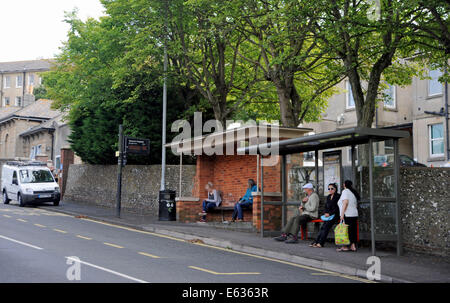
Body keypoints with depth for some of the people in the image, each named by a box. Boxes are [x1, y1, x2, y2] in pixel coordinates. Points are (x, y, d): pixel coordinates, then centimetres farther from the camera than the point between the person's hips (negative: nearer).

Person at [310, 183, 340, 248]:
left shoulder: (338, 196, -3)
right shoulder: (328, 197, 20)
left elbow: (337, 208, -9)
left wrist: (329, 213, -14)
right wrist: (326, 213, 1)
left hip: (335, 215, -6)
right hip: (328, 215, 6)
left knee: (326, 226, -25)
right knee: (323, 227, -17)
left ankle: (320, 243, -29)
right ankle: (316, 241, -25)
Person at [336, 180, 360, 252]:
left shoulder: (345, 191, -5)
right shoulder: (353, 192, 20)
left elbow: (345, 202, -17)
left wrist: (342, 214, -19)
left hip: (347, 215, -8)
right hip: (354, 214, 8)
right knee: (353, 230, 7)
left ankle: (345, 246, -4)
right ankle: (353, 246, 7)